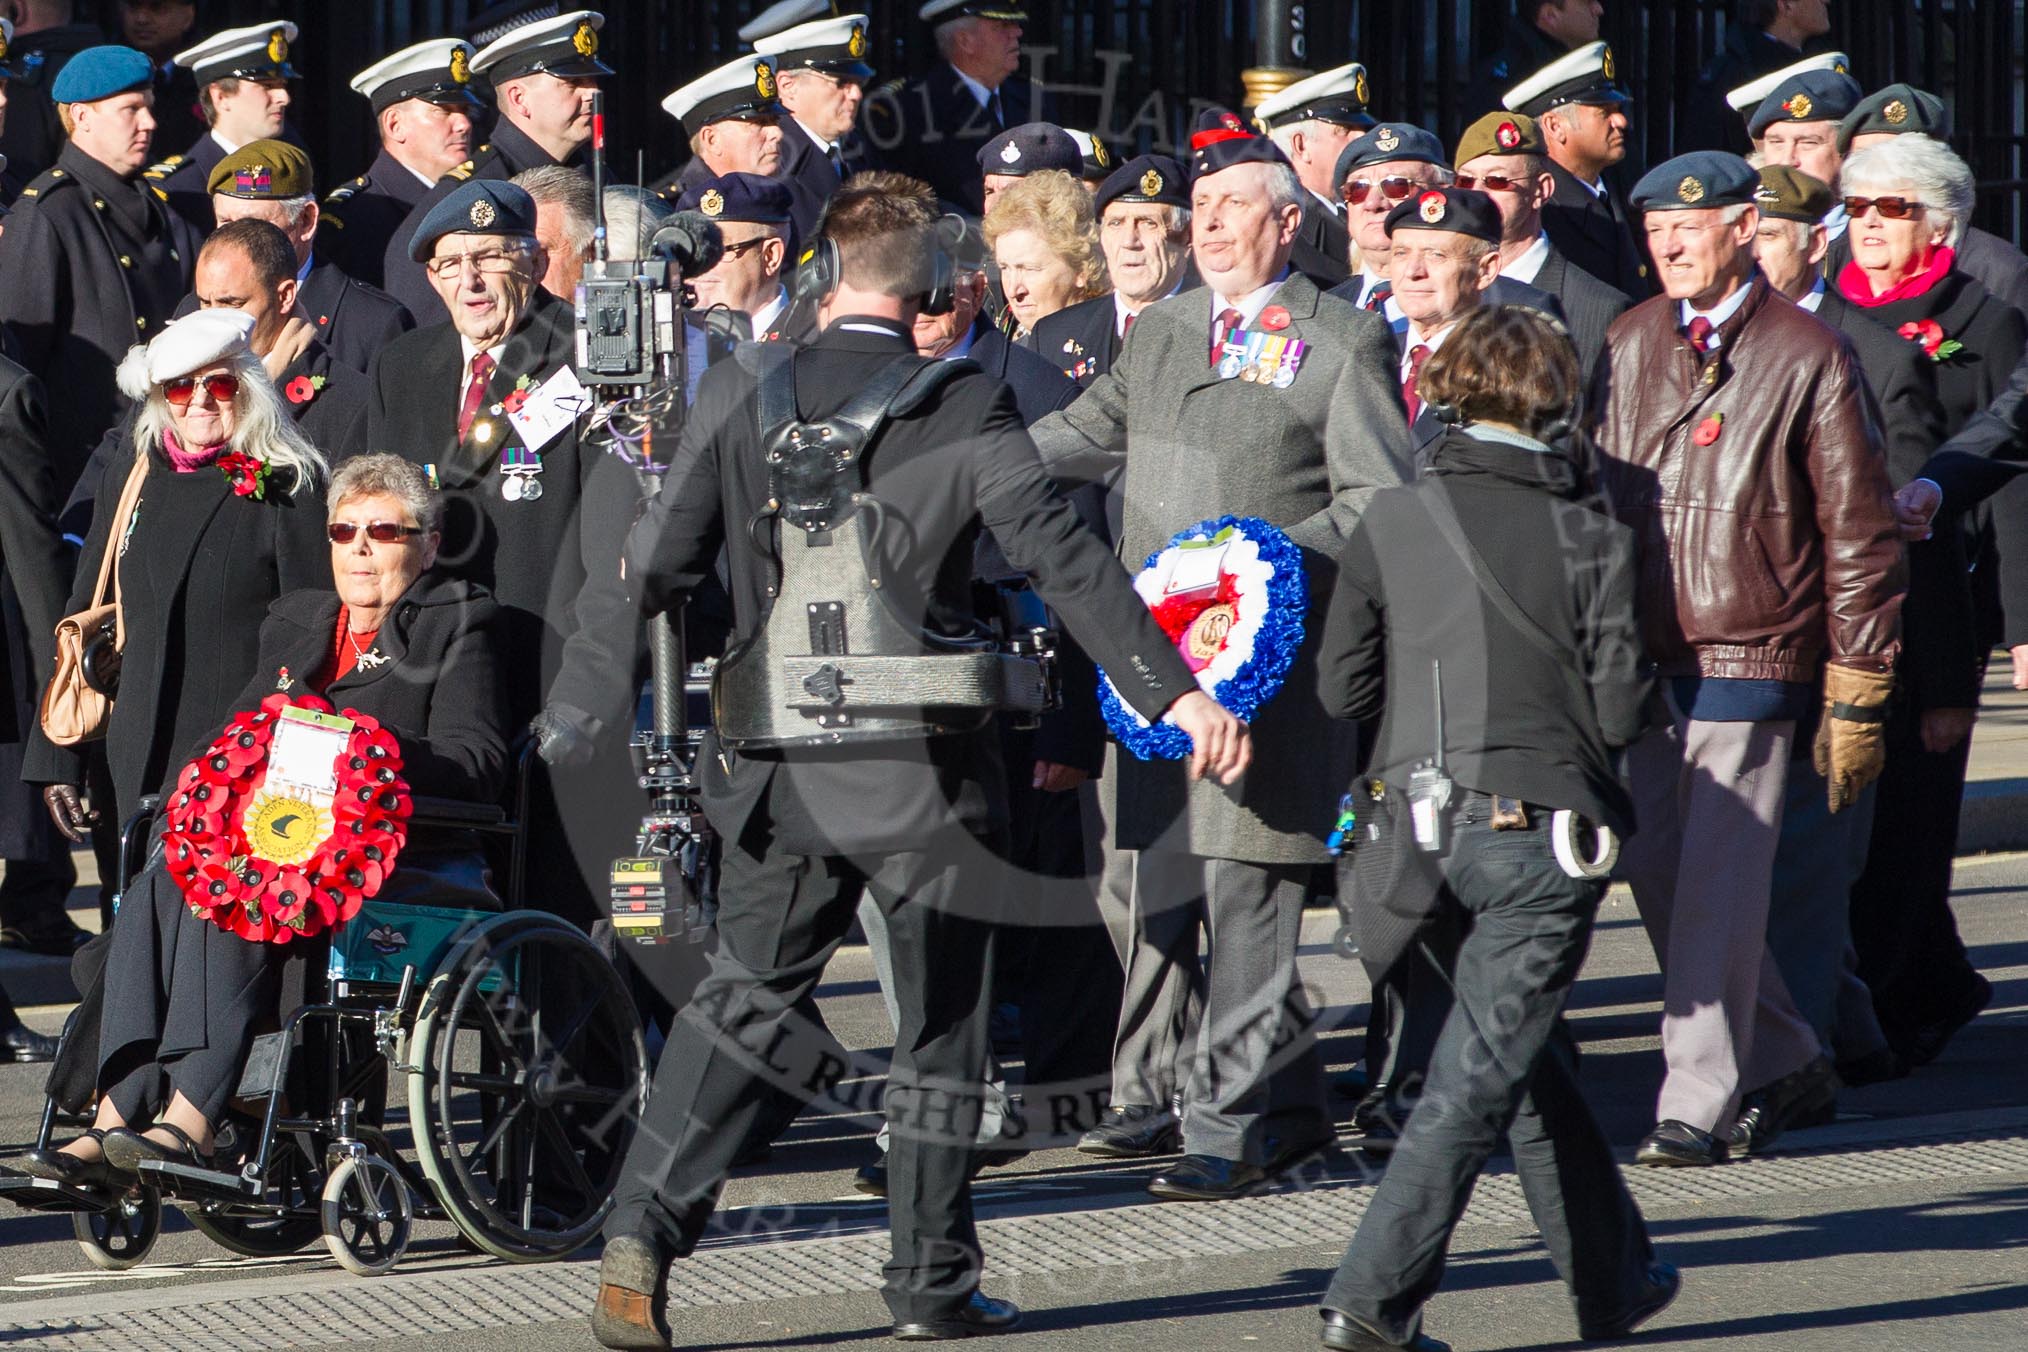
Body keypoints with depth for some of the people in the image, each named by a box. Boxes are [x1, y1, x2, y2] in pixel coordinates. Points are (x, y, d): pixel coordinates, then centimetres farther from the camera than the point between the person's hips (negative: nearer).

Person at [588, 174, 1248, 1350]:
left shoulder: (740, 395, -1)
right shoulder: (968, 408, -8)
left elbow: (658, 564, -1)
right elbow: (1066, 557, -14)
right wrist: (1178, 691, -13)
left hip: (781, 766, 2)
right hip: (924, 768, -2)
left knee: (741, 997, 11)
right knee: (943, 1024, 11)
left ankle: (646, 1228, -4)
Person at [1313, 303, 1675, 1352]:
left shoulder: (1389, 522, -1)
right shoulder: (1591, 536, -7)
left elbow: (1341, 688, 2)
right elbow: (1621, 710, -8)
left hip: (1421, 822, 4)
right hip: (1544, 832, -4)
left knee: (1530, 1053, 19)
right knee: (1480, 1071, -1)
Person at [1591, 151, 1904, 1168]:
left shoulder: (1807, 357, -5)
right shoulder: (1626, 346, 8)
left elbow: (1858, 537, -3)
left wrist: (1856, 696, -5)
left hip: (1748, 659, -5)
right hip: (1638, 657, 5)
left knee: (1717, 887, -6)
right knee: (1655, 873, 8)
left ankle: (1697, 1108, 1)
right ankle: (1784, 1057, 26)